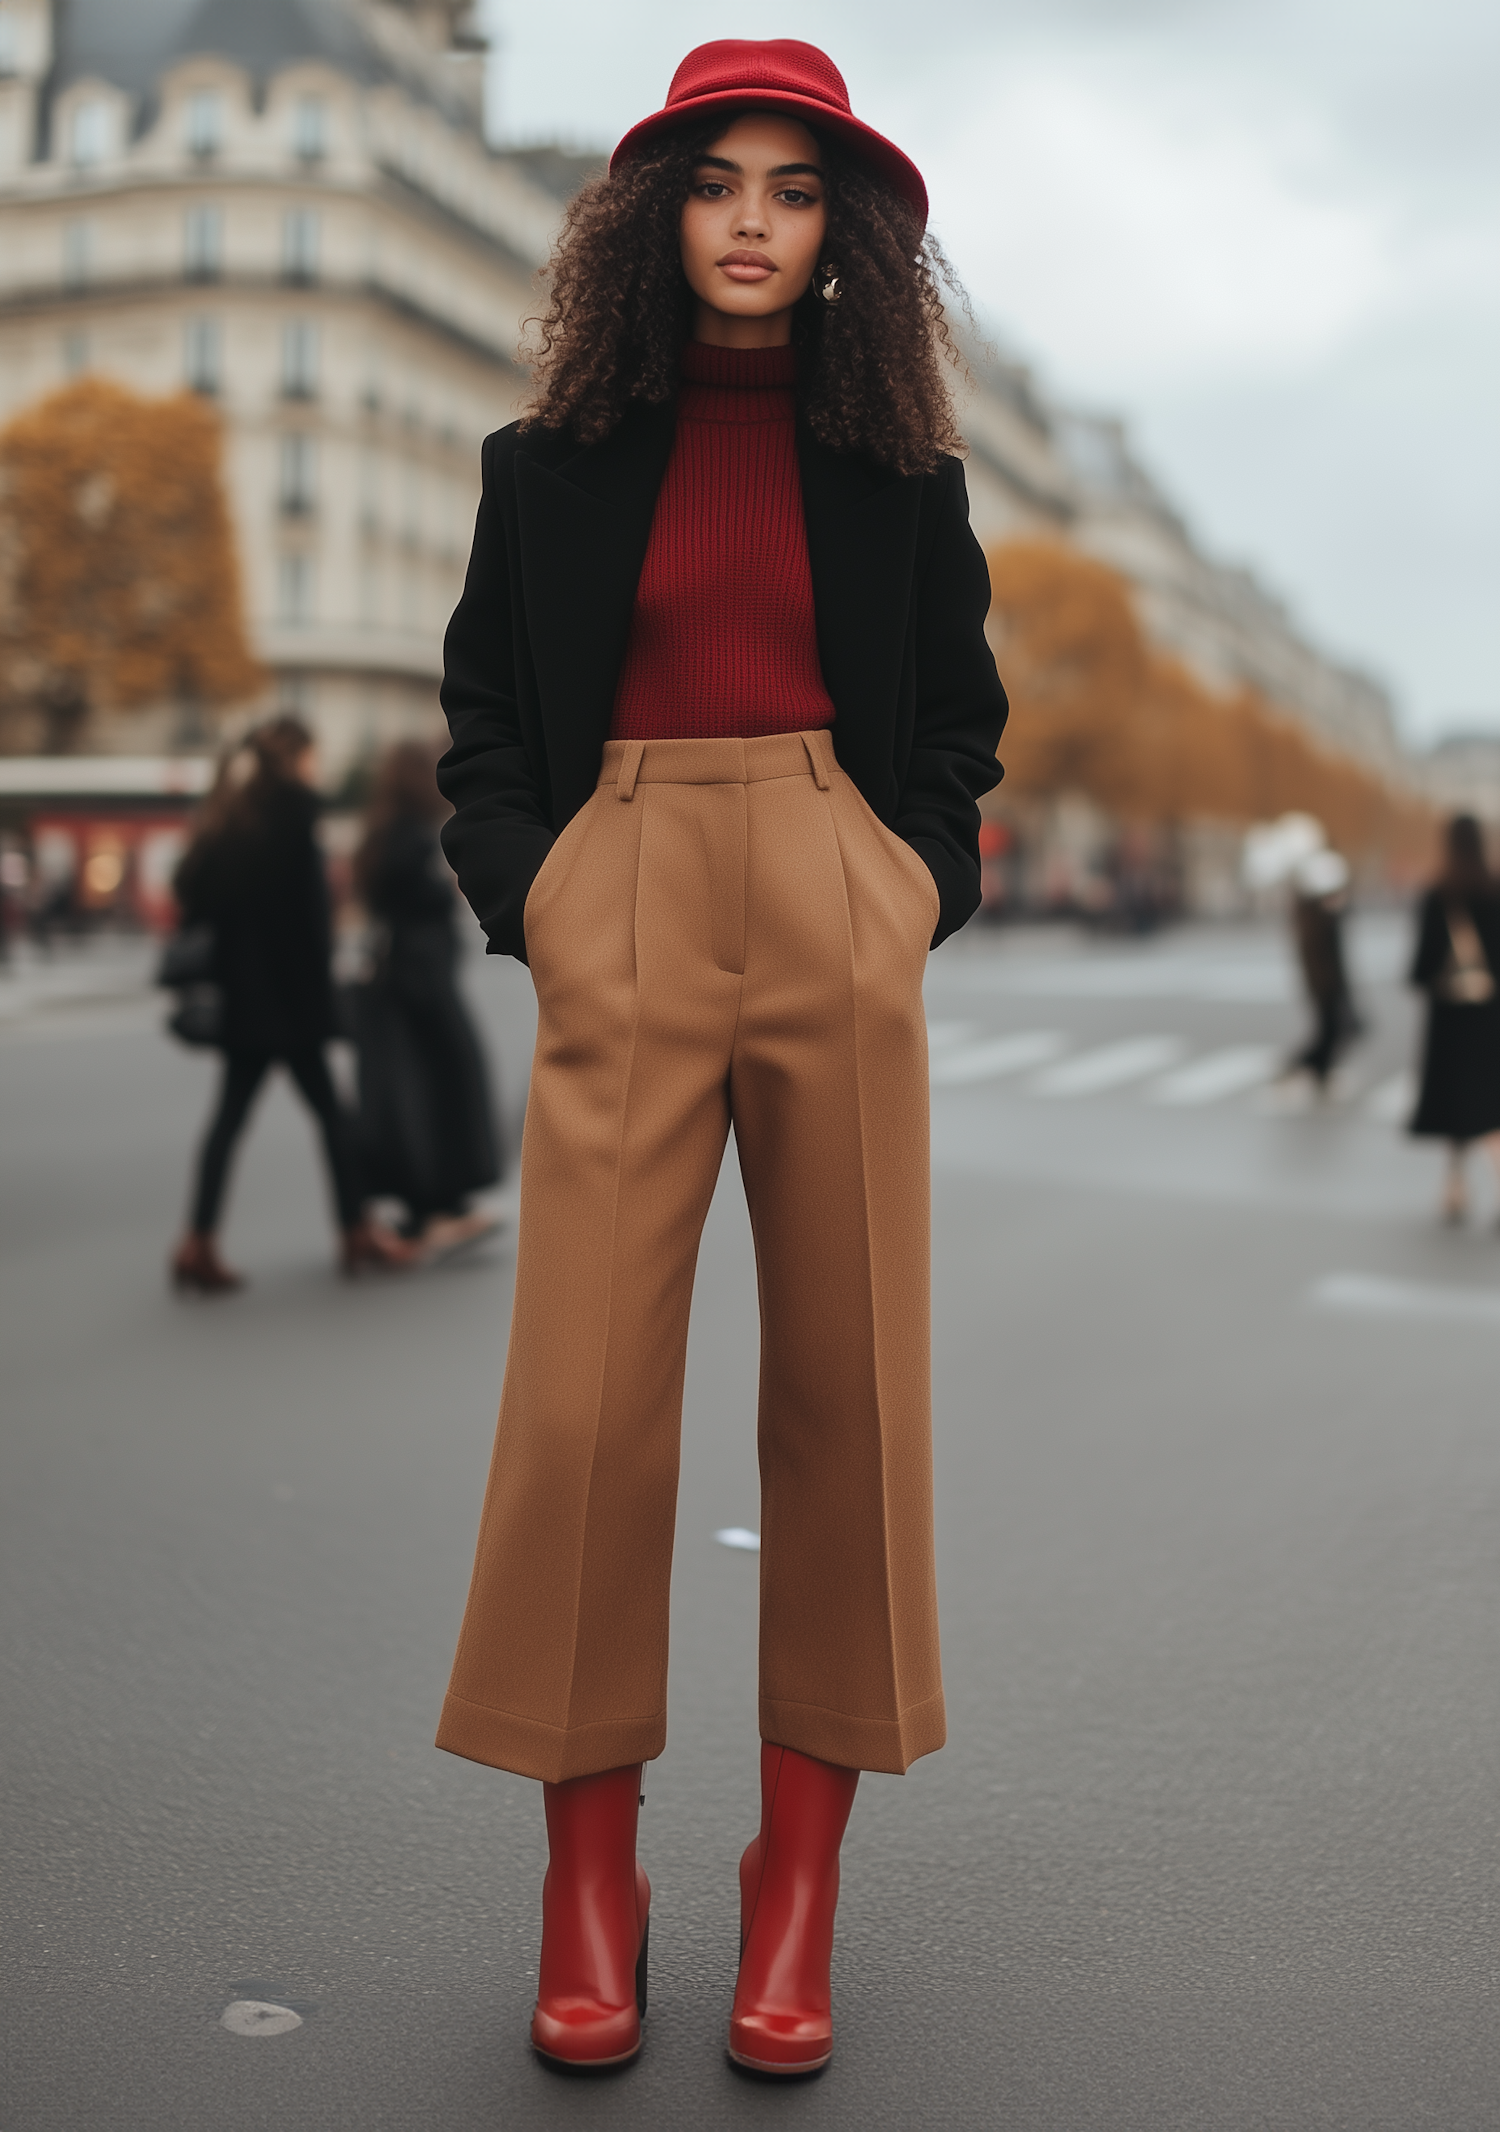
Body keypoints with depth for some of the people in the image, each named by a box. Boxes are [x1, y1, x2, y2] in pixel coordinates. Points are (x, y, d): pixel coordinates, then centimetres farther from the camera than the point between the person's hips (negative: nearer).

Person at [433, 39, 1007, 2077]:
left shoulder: (899, 463, 13)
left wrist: (917, 894, 3)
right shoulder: (553, 460, 12)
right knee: (586, 1391, -6)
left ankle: (802, 1873, 15)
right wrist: (528, 899, 0)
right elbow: (483, 716, 15)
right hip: (627, 913, 0)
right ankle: (590, 1871, 11)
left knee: (848, 1379, 1)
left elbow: (958, 719, 19)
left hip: (837, 914, 1)